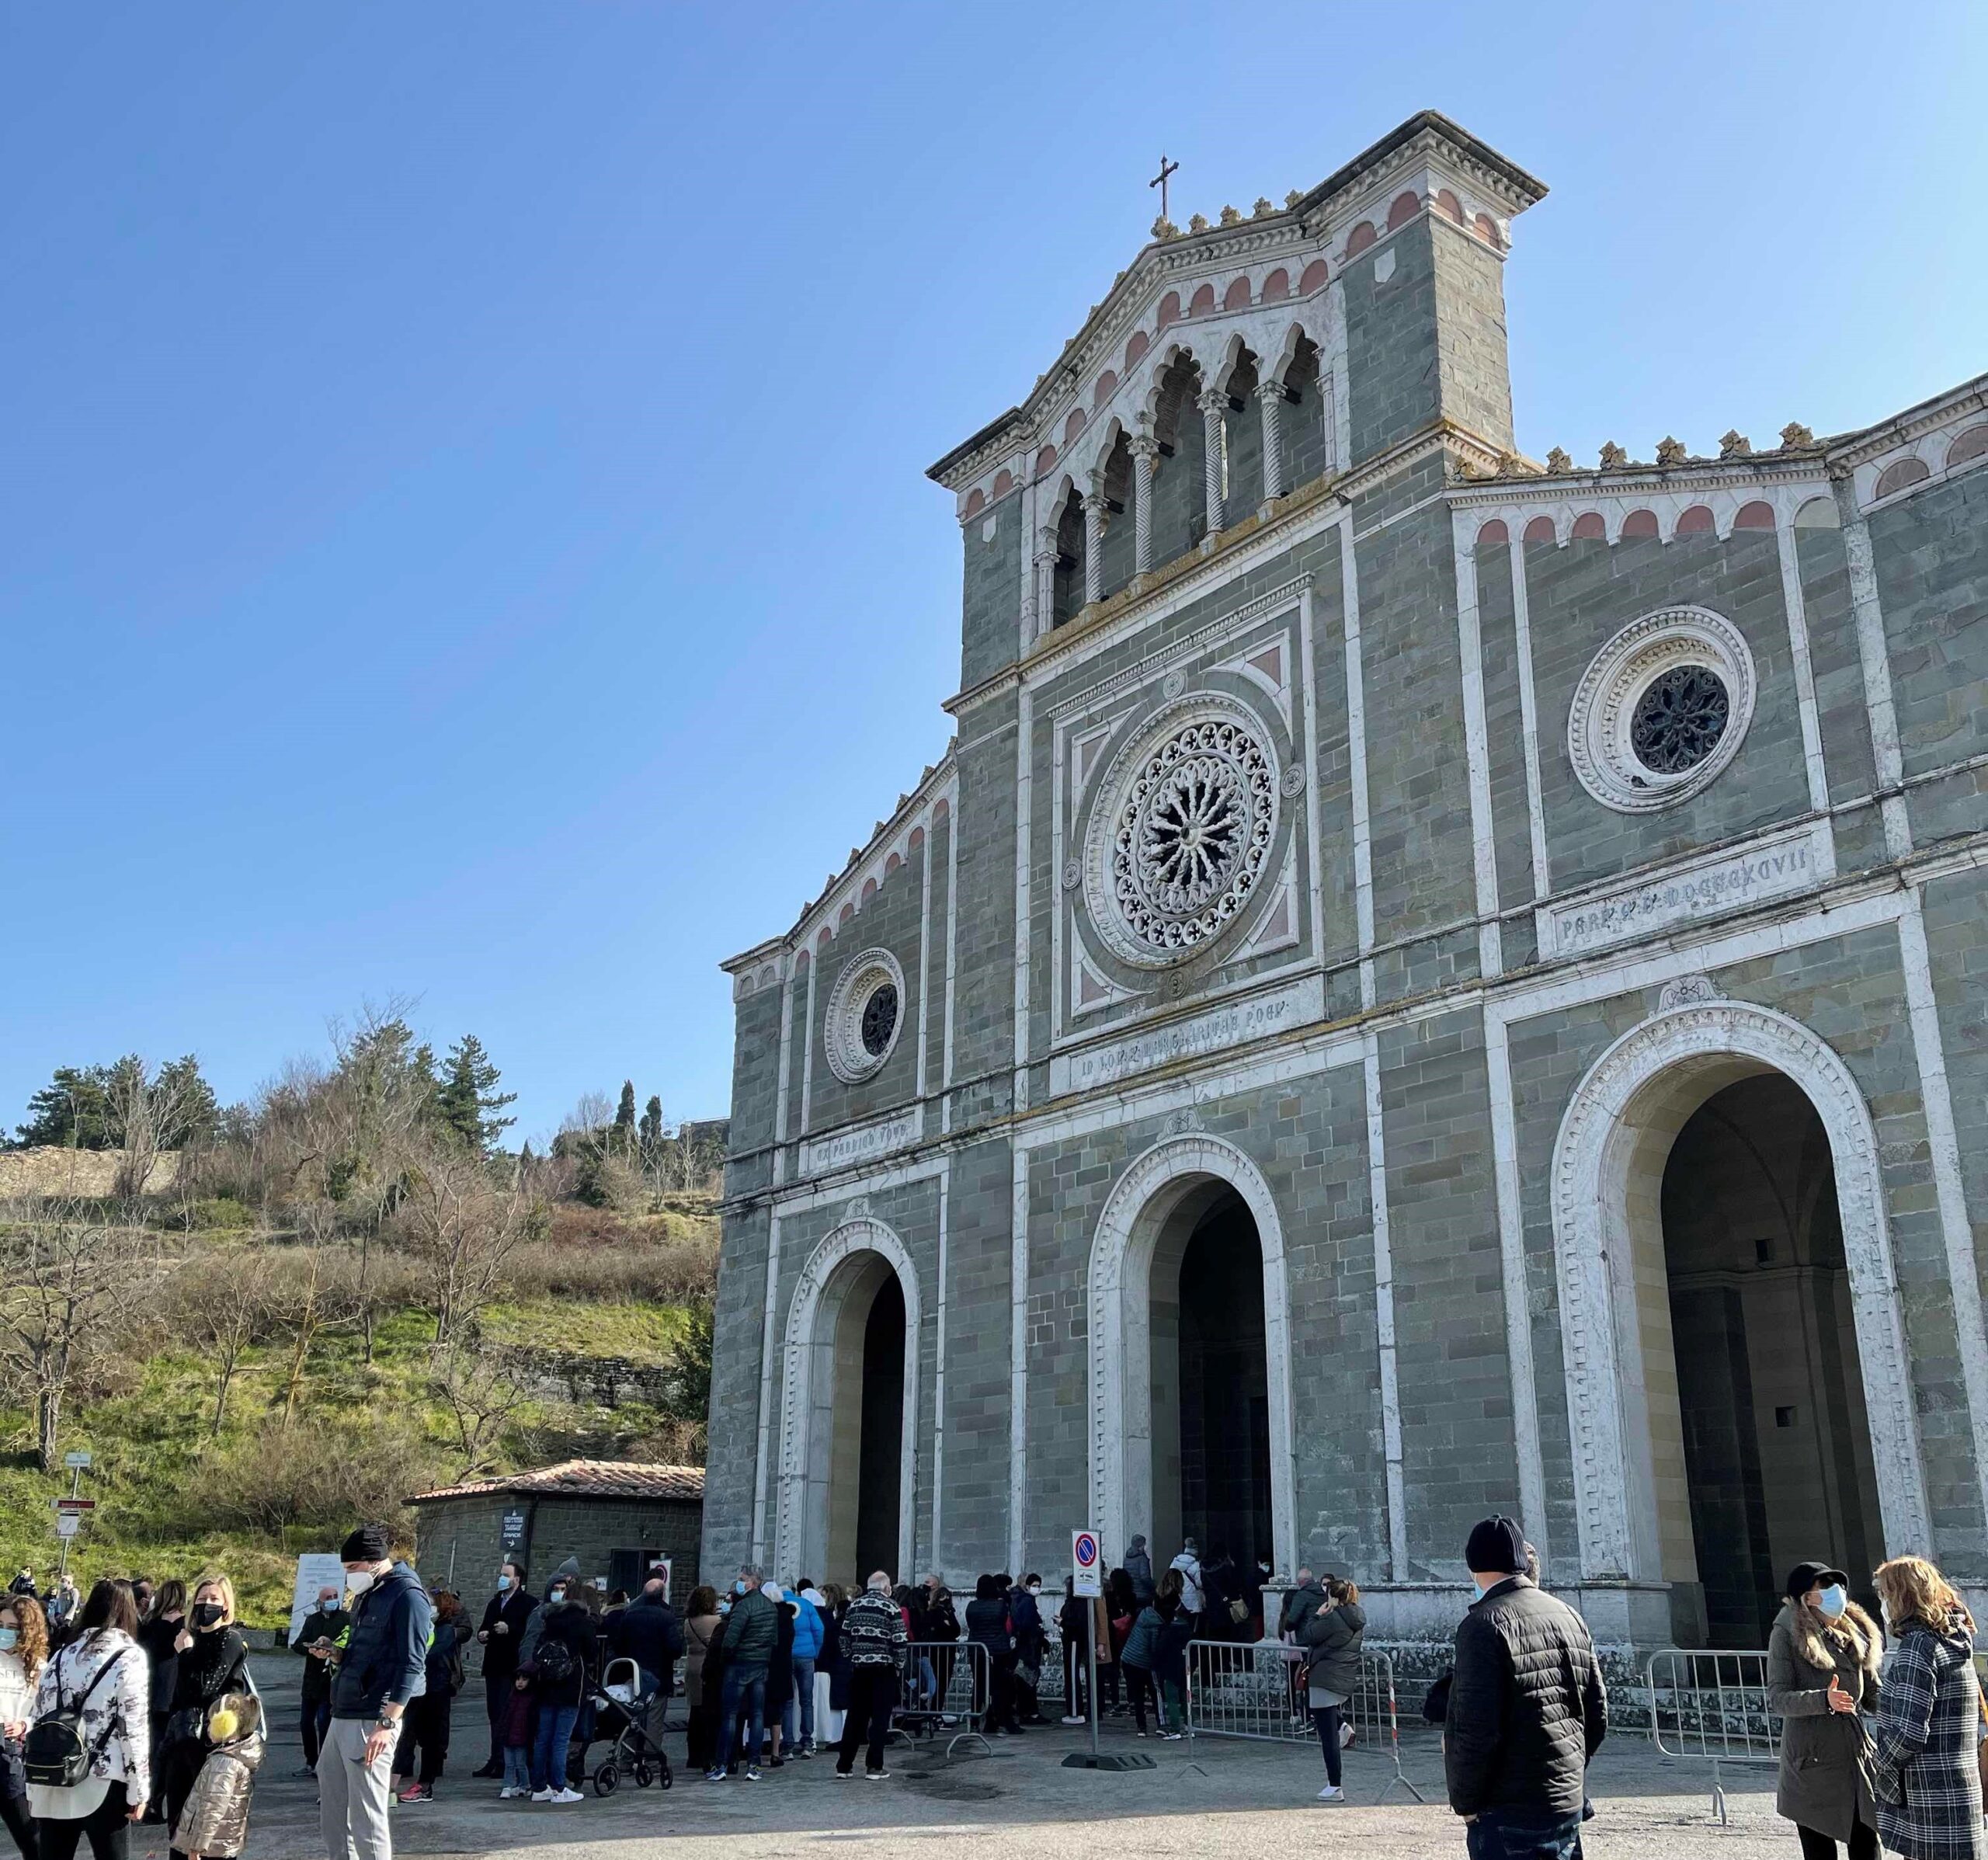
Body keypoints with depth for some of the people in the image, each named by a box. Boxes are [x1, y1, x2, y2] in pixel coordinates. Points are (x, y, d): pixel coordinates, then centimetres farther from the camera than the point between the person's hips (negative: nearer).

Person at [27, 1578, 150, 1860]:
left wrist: (33, 1789, 17)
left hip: (53, 1787, 5)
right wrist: (139, 1789, -5)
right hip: (104, 1786, -5)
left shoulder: (61, 1656, 10)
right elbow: (133, 1729, -10)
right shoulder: (129, 1657, -5)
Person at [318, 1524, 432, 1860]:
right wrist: (335, 1654, 10)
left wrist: (387, 1723, -22)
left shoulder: (407, 1596, -12)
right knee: (331, 1804, 16)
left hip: (371, 1720, -9)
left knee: (366, 1813, -6)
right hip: (342, 1716, 10)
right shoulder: (366, 1596, 16)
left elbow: (411, 1665, -18)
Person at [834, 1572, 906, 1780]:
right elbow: (899, 1641, -10)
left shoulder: (854, 1605, 7)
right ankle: (874, 1767, 2)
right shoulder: (891, 1607, -6)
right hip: (883, 1669, -4)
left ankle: (844, 1765, 13)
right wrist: (899, 1664, 2)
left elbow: (844, 1637, 7)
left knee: (855, 1717, 11)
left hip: (858, 1667, 4)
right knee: (880, 1718, 2)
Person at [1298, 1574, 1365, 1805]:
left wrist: (1317, 1616, -3)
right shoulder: (1358, 1618, 7)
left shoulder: (1332, 1618, -19)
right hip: (1348, 1681, 8)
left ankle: (1334, 1787, 3)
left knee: (1328, 1735, 0)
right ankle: (1340, 1725, 10)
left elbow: (1305, 1638, -14)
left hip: (1326, 1679, -8)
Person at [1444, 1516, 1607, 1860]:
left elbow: (1476, 1730, -20)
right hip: (1569, 1801, 8)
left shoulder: (1485, 1625, -16)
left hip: (1510, 1814, -8)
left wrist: (1465, 1802, -7)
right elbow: (1598, 1713, 14)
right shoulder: (1568, 1616, 9)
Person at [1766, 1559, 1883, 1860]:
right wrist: (1824, 1700, -28)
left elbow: (1871, 1696, 19)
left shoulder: (1853, 1632, 12)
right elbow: (1777, 1699, -13)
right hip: (1813, 1761, -6)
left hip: (1856, 1753, 6)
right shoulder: (1787, 1634, -6)